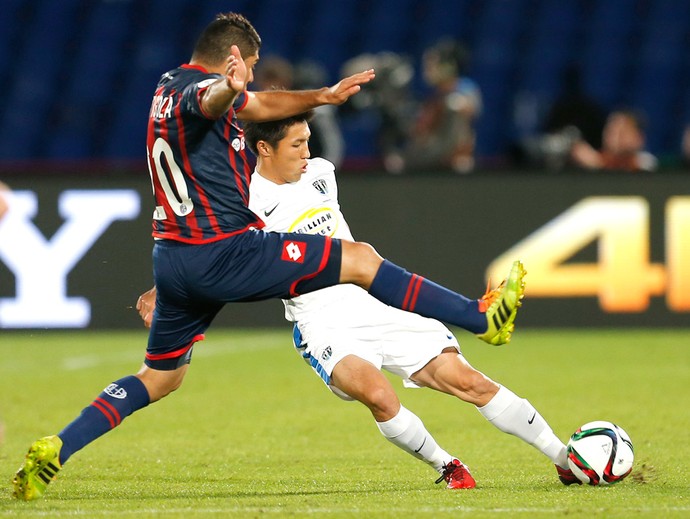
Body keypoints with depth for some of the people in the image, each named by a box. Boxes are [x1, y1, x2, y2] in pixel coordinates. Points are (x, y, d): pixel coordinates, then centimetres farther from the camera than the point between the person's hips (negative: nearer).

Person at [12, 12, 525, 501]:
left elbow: (258, 104, 29)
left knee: (159, 378, 19)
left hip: (172, 259, 9)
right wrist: (228, 89, -64)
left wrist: (321, 96, 28)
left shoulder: (170, 84, 16)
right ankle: (483, 317, -1)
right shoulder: (200, 88, -14)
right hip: (223, 253, -9)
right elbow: (211, 100, -42)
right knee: (360, 259, -3)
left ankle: (54, 451, 6)